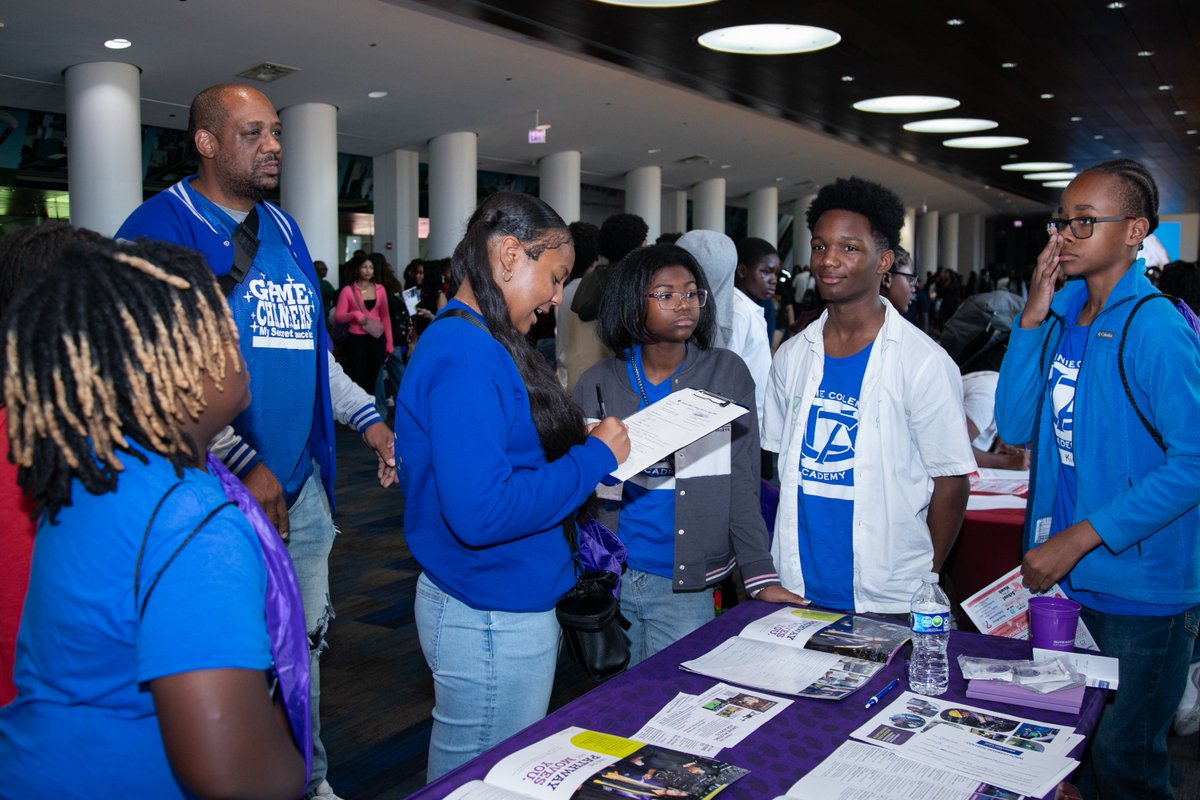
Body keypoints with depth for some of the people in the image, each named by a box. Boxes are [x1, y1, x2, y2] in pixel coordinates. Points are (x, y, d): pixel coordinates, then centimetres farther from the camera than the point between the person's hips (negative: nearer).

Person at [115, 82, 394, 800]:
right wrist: (244, 465, -20)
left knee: (304, 642, 16)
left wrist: (368, 419, 9)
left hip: (301, 484, 7)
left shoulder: (284, 230, 13)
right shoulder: (162, 226, -9)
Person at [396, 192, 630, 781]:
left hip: (497, 606, 10)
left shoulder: (467, 341, 10)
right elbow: (480, 512, -29)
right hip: (494, 619, -10)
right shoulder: (466, 357, -22)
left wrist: (578, 446, 6)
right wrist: (595, 458, -19)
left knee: (466, 772, 23)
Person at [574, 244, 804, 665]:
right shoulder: (597, 384, 2)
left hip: (685, 587, -1)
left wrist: (761, 575, -10)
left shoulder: (727, 374, 0)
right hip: (605, 580, 1)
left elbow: (742, 484, -3)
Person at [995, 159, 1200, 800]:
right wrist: (1032, 319, -6)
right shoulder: (1062, 317, 5)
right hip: (1064, 577, 7)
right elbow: (1016, 426, 2)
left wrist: (1078, 539, -22)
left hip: (1140, 588, -7)